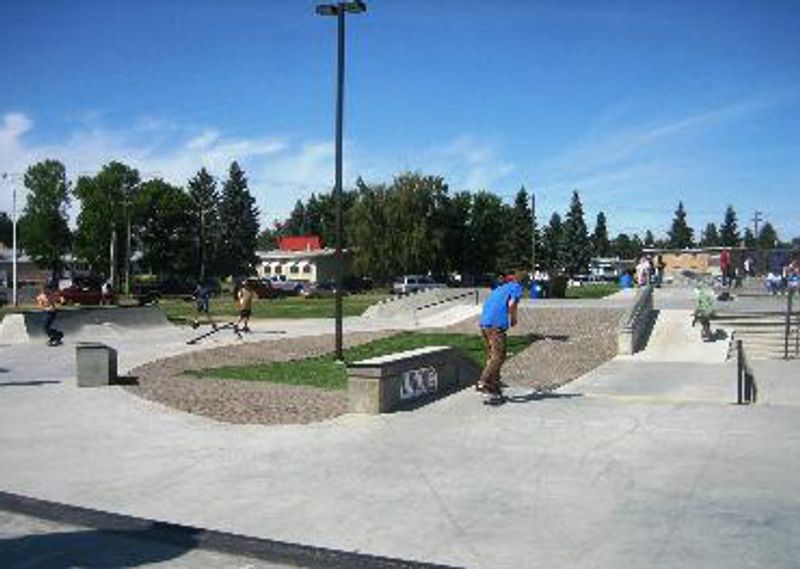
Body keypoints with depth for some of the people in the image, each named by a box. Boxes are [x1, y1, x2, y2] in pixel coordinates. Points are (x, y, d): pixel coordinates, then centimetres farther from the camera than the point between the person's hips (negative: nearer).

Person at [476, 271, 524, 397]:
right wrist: (513, 319, 5)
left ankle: (494, 383, 20)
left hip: (484, 323, 8)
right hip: (496, 325, -8)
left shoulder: (499, 288, 28)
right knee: (498, 356, -7)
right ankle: (482, 383, -15)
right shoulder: (516, 287, 7)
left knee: (491, 356, 16)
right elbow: (511, 304, -11)